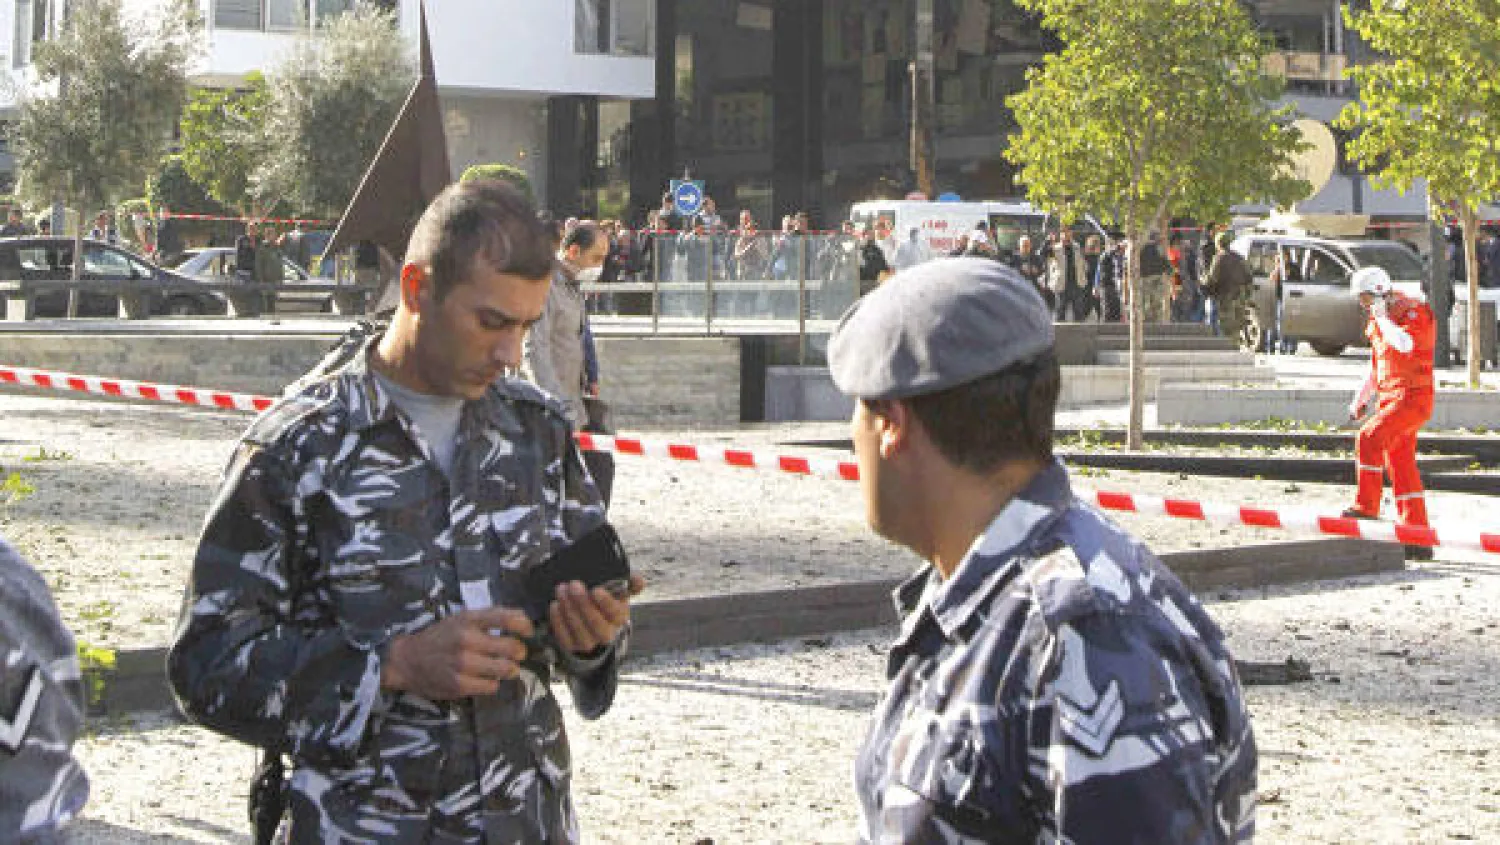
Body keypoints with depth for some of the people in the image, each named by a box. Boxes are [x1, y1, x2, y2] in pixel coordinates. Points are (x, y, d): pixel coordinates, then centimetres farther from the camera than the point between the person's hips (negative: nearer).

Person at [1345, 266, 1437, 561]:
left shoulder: (1416, 312, -10)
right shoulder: (1378, 321, 16)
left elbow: (1405, 343, -32)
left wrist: (1382, 317, -20)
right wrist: (1360, 400, 24)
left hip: (1413, 397, -9)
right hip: (1390, 398, 9)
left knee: (1369, 438, -23)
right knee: (1401, 467, 7)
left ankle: (1366, 509, -19)